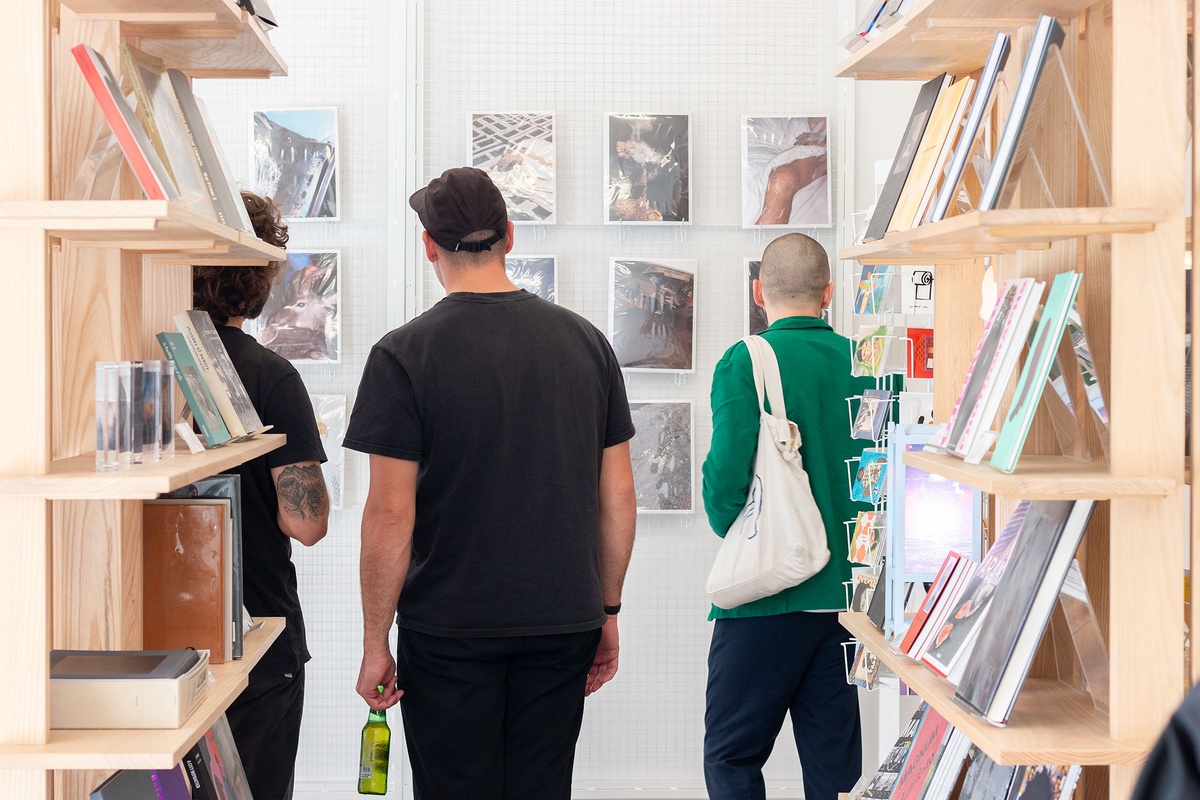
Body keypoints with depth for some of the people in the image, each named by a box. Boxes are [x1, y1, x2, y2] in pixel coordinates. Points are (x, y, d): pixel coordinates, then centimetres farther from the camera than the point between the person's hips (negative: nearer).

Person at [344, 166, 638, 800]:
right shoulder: (586, 342, 3)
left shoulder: (404, 354, -9)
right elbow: (619, 498, 5)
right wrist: (607, 611, 15)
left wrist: (375, 642, -3)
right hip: (564, 625, 4)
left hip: (449, 632, -3)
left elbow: (391, 515, -12)